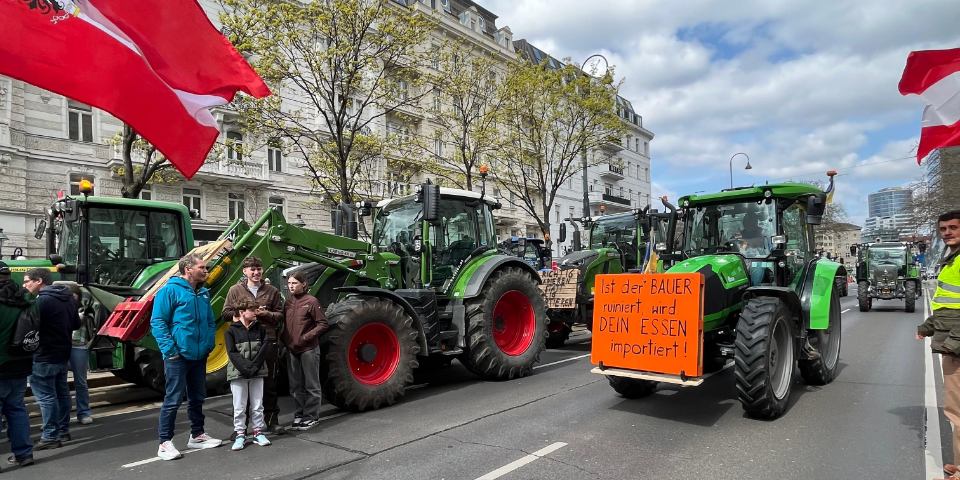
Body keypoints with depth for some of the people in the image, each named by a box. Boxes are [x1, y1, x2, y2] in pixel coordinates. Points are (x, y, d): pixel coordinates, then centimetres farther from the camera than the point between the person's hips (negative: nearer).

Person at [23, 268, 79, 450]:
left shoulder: (43, 300, -18)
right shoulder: (68, 298, 10)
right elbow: (76, 324, 18)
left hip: (44, 356, -9)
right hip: (63, 354, 9)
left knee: (46, 396, -3)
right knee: (62, 392, 15)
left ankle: (50, 437, 2)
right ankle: (63, 431, 23)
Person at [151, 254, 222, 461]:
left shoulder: (203, 293, 12)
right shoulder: (170, 290, -10)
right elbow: (157, 322, -14)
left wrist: (209, 344, 8)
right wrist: (170, 350, -18)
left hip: (199, 356, 7)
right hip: (178, 356, -7)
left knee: (197, 398, 15)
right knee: (173, 400, -2)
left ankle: (197, 436, 27)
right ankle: (165, 443, 9)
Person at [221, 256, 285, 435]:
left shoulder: (272, 291, 7)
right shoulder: (235, 290, 4)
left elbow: (280, 315, 8)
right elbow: (225, 314, 3)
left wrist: (266, 314, -11)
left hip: (268, 341, 1)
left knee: (269, 382, 7)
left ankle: (272, 419, 20)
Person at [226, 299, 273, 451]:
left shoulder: (260, 329, 7)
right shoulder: (231, 331, -3)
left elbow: (265, 348, -1)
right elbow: (232, 353, -9)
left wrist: (254, 366, -14)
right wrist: (246, 368, -19)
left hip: (257, 372, 3)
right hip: (238, 373, -3)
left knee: (257, 405, 8)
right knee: (239, 406, 4)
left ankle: (258, 432, 18)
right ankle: (240, 434, 15)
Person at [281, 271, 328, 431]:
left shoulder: (311, 301, -9)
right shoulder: (288, 302, 9)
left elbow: (323, 324, -11)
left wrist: (305, 337, -16)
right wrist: (284, 338, 3)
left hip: (308, 349, -6)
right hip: (291, 350, 6)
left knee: (311, 385, 4)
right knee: (296, 386, 14)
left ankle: (311, 417, 13)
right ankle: (299, 415, 26)